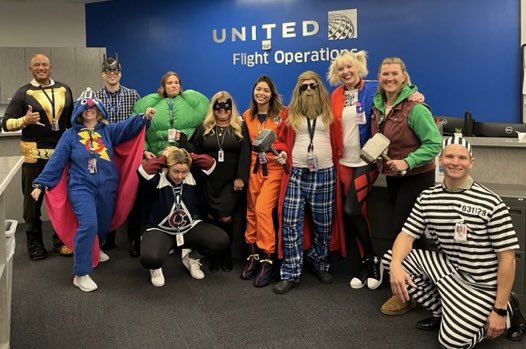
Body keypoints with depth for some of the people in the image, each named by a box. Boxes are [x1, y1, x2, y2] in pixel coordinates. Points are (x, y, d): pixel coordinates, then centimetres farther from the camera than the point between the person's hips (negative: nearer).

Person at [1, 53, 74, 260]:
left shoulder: (64, 90, 9)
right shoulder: (23, 93, 0)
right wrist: (24, 120, -22)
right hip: (35, 155, -2)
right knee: (33, 200, 5)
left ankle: (61, 241, 22)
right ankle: (34, 244, 18)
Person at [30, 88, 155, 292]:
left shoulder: (108, 130, 8)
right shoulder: (70, 135, 5)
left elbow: (128, 127, -9)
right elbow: (56, 160, 2)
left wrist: (144, 117, -27)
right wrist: (41, 183, -5)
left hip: (106, 187, 4)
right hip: (81, 187, -3)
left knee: (103, 226, 17)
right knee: (88, 225, -21)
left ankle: (92, 250, 51)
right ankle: (81, 274, -12)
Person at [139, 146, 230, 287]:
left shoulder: (192, 177, -5)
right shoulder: (159, 180, -15)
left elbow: (210, 163, -15)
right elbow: (144, 169, -35)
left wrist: (188, 156, -14)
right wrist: (165, 158, -20)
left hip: (190, 228, 4)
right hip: (161, 231, -4)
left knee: (221, 241, -20)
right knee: (150, 258, -36)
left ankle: (191, 256, 12)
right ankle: (156, 268, 8)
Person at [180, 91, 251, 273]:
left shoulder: (240, 127, 2)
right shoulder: (204, 128, 10)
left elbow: (245, 154, -5)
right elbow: (195, 150, 6)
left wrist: (240, 177, -13)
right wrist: (181, 139, -9)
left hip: (231, 181, -2)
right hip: (210, 181, 3)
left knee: (224, 217, -9)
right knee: (212, 217, 5)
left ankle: (225, 254, 15)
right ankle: (215, 255, 22)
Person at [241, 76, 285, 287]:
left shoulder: (280, 114, -4)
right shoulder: (247, 116, 10)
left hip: (274, 168, -4)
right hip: (254, 168, 4)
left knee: (263, 209, -15)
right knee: (251, 211, 4)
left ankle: (267, 259, -5)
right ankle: (253, 255, 16)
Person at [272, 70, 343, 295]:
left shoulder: (329, 112, 4)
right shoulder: (290, 113, 6)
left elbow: (337, 140, 7)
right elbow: (282, 139, 14)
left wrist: (337, 160, -7)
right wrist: (281, 151, -6)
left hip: (324, 174, 0)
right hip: (296, 173, 0)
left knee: (323, 224, 9)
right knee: (291, 223, -5)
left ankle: (319, 264, 30)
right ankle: (290, 274, 4)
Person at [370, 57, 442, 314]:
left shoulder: (414, 107, -19)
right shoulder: (378, 105, 3)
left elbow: (434, 143, -21)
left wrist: (407, 162, -28)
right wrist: (377, 158, 4)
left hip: (416, 177, -7)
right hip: (392, 176, 7)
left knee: (404, 231, -6)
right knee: (399, 229, 13)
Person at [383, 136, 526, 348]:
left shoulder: (490, 203, -16)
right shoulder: (427, 198, 0)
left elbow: (507, 257, -13)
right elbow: (407, 234, -2)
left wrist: (500, 310, -15)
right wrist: (396, 265, -26)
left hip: (482, 285, -5)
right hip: (449, 270, 5)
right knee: (391, 258, -11)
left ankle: (508, 309, 10)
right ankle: (443, 311, 6)